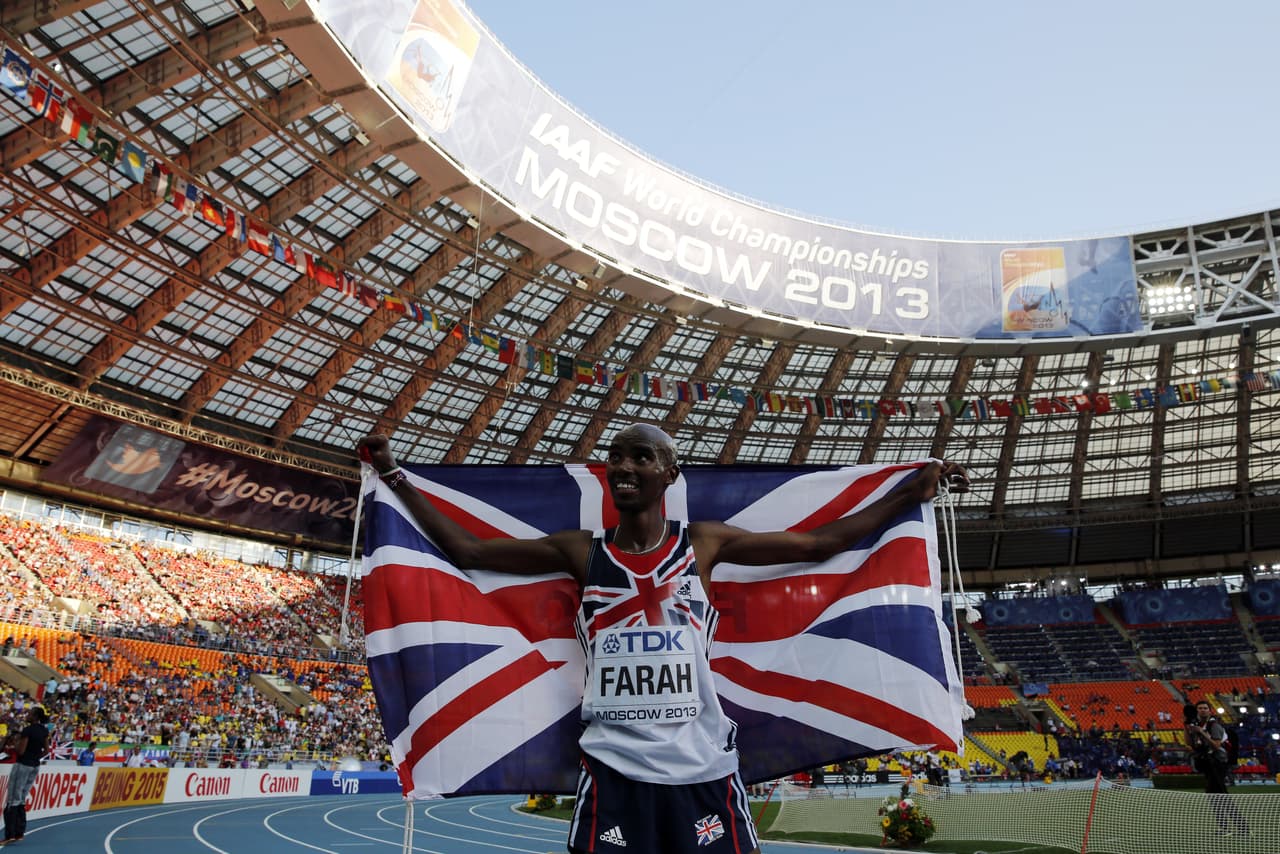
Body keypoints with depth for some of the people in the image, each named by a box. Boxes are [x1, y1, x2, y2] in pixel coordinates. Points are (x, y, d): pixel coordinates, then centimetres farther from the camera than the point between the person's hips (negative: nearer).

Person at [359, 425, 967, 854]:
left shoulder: (704, 543, 6)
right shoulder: (581, 552, 6)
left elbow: (820, 542, 12)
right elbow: (465, 550, 10)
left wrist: (911, 493, 12)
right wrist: (392, 476, 8)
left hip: (704, 768, 0)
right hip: (614, 770, 0)